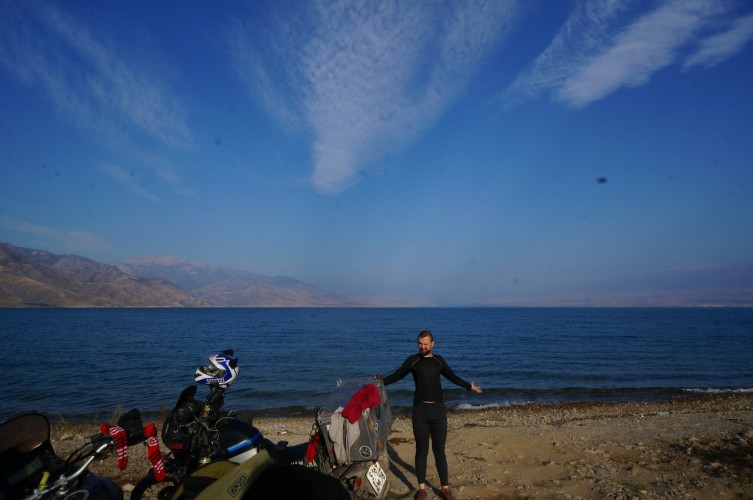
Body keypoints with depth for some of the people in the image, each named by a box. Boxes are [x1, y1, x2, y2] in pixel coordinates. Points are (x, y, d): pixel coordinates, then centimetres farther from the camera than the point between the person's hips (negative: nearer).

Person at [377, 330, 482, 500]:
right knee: (421, 450, 5)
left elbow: (453, 377, 19)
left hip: (438, 409, 1)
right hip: (420, 409, -1)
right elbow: (396, 375, 3)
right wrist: (381, 381, -9)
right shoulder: (413, 360, 2)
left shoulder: (438, 360, 8)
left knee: (439, 450, 6)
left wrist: (469, 386, 17)